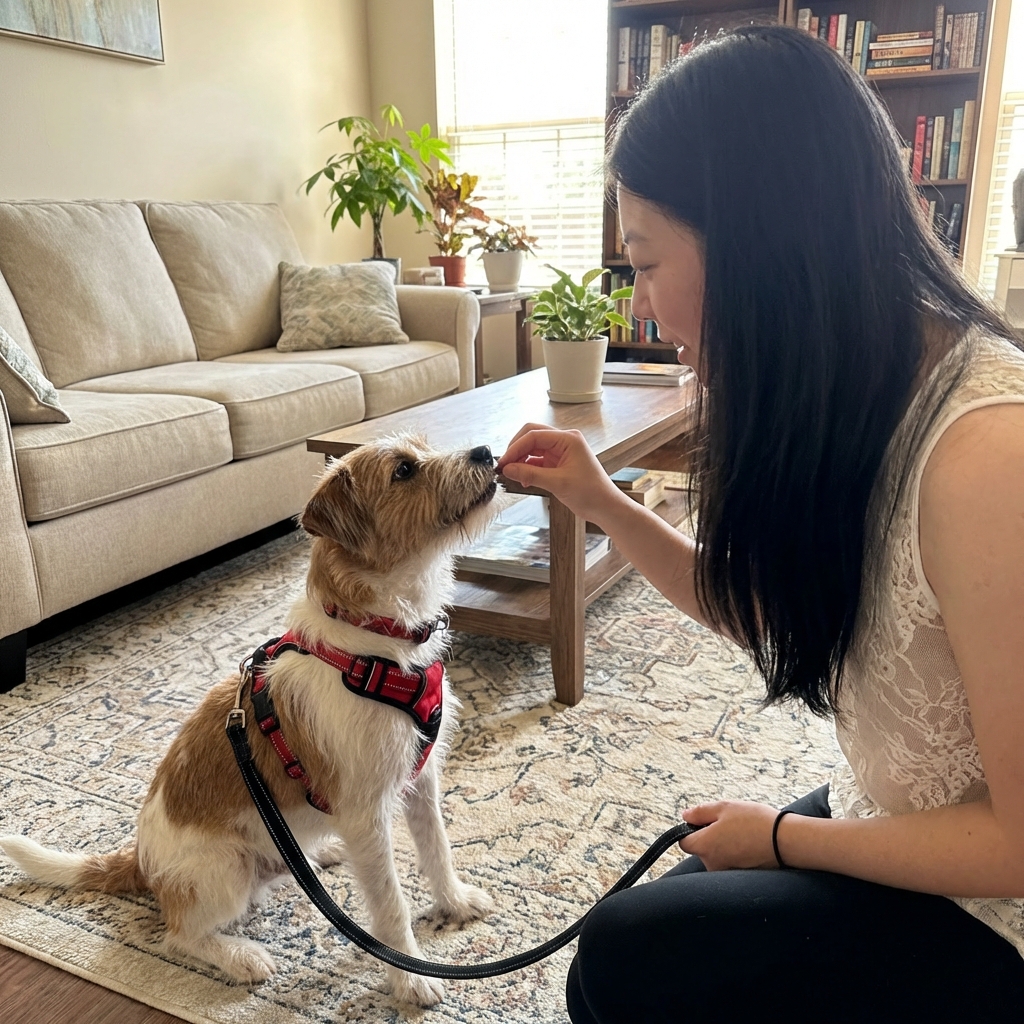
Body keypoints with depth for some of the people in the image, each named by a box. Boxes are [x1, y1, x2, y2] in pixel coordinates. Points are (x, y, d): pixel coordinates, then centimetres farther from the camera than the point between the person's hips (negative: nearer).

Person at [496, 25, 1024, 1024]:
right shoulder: (843, 397, -6)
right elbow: (767, 608, 6)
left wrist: (784, 838, -12)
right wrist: (600, 501, -6)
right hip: (890, 826, 7)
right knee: (643, 923, 12)